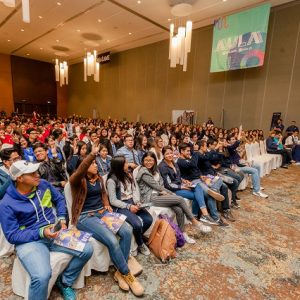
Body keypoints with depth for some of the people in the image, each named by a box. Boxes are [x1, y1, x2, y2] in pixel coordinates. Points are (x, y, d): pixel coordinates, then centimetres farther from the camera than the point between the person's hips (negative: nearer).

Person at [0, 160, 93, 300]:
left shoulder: (43, 185, -1)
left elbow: (59, 199, 15)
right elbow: (12, 235, -10)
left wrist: (62, 219, 0)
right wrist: (41, 233, -22)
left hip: (55, 231, 5)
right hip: (30, 240, -4)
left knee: (87, 250, -11)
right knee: (42, 276, -33)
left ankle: (64, 282, 15)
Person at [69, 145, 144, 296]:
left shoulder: (99, 178, 13)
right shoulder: (77, 180, -9)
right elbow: (79, 171, -33)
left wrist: (107, 205, 5)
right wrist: (92, 153, -42)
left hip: (102, 212, 7)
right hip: (85, 217, -6)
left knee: (127, 230, -18)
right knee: (112, 240, -29)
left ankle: (120, 271, -2)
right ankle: (127, 274, -4)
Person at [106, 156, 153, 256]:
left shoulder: (128, 175, 9)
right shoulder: (112, 180, -12)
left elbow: (135, 189, 9)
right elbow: (113, 201, -13)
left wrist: (137, 202, -10)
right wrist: (128, 207, -20)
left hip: (132, 203, 7)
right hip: (120, 207, -6)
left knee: (149, 219, -14)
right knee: (137, 224, -27)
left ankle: (135, 240, 10)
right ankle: (140, 244, 7)